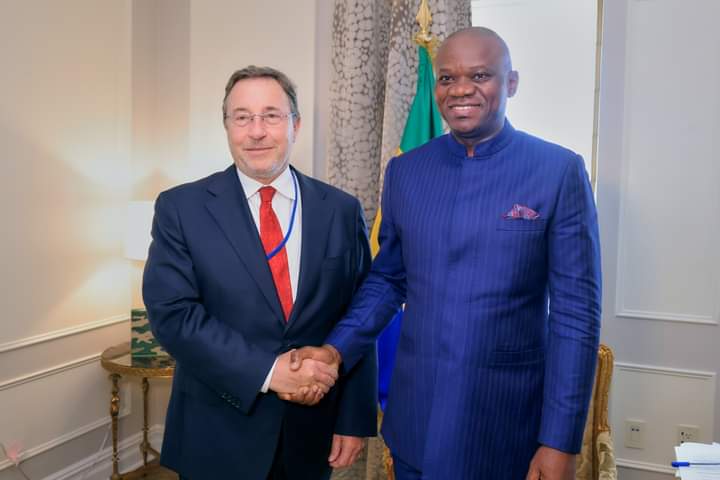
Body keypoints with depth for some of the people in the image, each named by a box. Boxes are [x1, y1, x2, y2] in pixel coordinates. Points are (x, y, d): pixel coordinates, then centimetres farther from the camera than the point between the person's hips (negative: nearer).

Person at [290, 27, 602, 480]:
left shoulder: (560, 171, -9)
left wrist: (561, 441, -10)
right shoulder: (405, 171, 2)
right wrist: (338, 348, -5)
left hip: (507, 424, -3)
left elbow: (575, 312, -8)